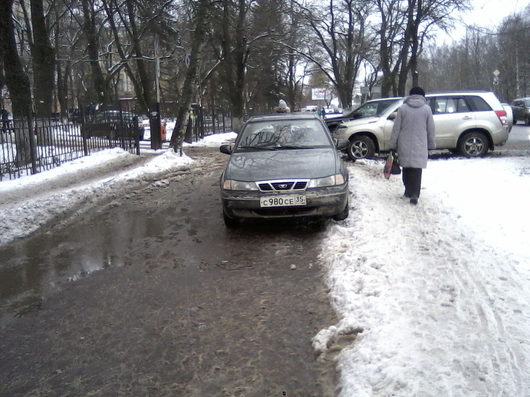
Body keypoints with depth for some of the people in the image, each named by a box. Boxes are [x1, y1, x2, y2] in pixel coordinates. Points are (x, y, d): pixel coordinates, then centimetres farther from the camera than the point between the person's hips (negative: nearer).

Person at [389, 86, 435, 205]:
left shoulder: (403, 108, -2)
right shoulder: (427, 109, -1)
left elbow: (396, 128, -2)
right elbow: (431, 129, 3)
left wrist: (393, 144, 5)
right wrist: (431, 144, 15)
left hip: (405, 145, 1)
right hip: (420, 145, -1)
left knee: (406, 168, 15)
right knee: (417, 169, 1)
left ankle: (408, 191, 26)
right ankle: (414, 194, -6)